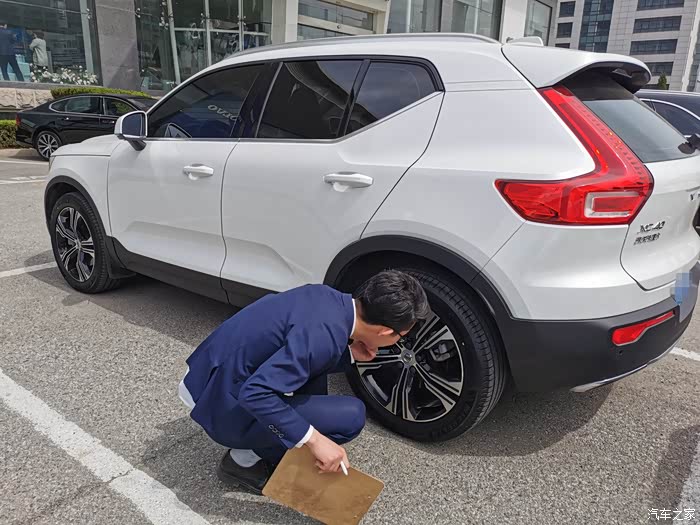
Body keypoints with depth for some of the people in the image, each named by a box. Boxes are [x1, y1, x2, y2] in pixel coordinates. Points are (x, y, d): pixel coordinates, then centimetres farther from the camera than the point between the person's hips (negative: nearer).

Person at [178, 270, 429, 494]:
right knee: (351, 416, -14)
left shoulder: (325, 296, -2)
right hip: (225, 408, -8)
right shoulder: (323, 334, -28)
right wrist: (314, 439, -24)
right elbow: (255, 394, -31)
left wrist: (350, 353, 1)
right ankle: (246, 460, 3)